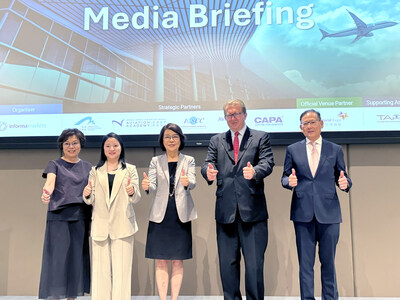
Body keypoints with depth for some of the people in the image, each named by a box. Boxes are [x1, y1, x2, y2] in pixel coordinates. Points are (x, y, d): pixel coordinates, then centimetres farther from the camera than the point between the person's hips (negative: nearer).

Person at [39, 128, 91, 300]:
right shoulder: (55, 165, 5)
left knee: (77, 259, 5)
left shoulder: (87, 167, 14)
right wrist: (46, 192, -38)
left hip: (81, 218, 3)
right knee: (58, 258, -3)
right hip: (59, 217, -3)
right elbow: (50, 182, -15)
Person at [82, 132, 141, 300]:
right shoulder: (95, 171, 13)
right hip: (100, 225, 2)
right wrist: (87, 195, -13)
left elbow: (136, 199, 1)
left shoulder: (130, 170, 8)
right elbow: (91, 201, 9)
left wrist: (132, 192, -22)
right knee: (100, 269, 5)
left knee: (122, 269, -2)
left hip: (122, 225, -2)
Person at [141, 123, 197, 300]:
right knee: (161, 262, 3)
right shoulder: (155, 161, 8)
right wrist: (147, 186, -25)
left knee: (177, 261, 6)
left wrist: (187, 182, -33)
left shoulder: (188, 160, 7)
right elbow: (153, 187, -2)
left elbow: (193, 183, -9)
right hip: (160, 215, 0)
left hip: (181, 215, 0)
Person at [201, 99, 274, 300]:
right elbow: (207, 164, 6)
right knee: (227, 262, 11)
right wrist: (208, 172, -18)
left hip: (252, 209, -2)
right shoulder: (216, 140, 16)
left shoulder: (260, 137, 8)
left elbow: (268, 162, -5)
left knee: (255, 262, 1)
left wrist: (255, 172, -26)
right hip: (225, 210, 3)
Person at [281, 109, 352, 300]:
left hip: (328, 212, 0)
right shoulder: (293, 150, 9)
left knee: (328, 261, 9)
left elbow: (342, 177, 10)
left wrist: (344, 183, -12)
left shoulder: (335, 150, 9)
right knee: (305, 262, 6)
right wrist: (289, 181, -13)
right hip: (303, 212, 0)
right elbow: (284, 178, 9)